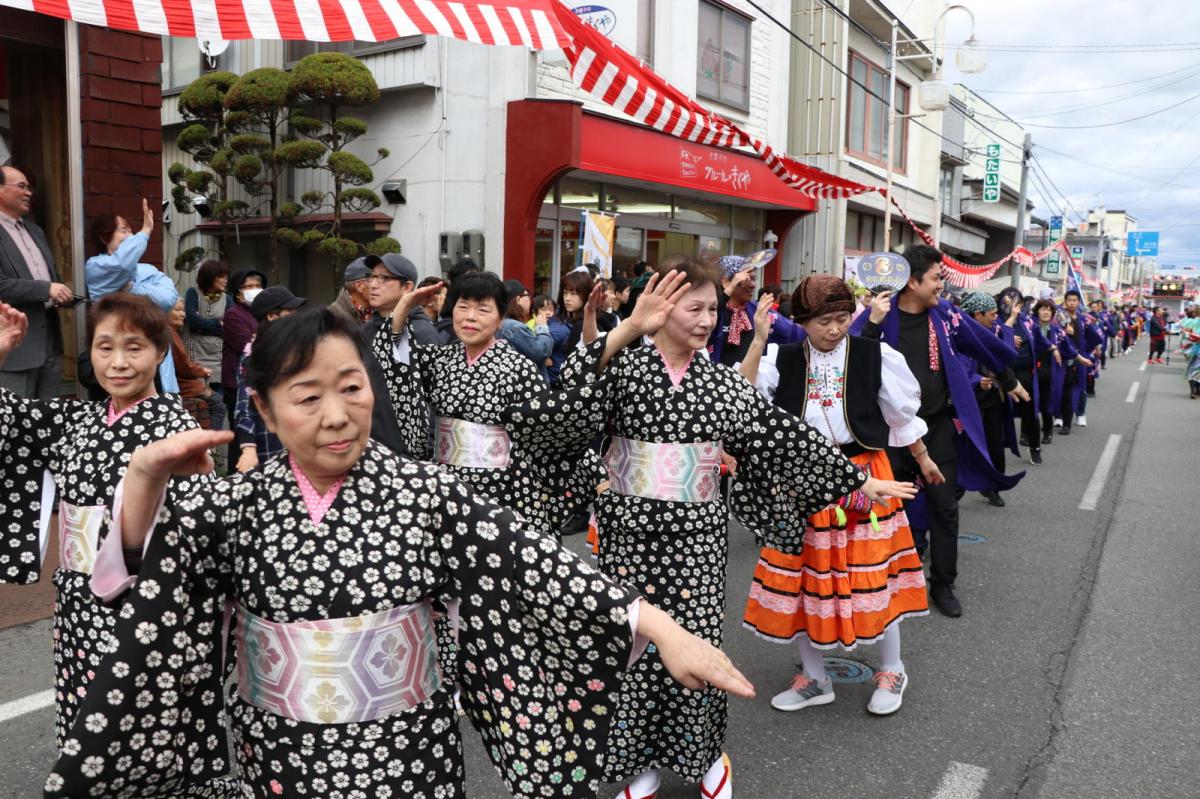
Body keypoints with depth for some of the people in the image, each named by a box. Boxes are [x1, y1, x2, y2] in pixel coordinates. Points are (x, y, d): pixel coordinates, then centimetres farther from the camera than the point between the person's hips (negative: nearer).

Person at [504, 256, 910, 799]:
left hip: (696, 534, 1)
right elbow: (568, 402, -26)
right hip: (631, 531, -1)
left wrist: (858, 479, 5)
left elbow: (786, 438, 5)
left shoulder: (725, 383, 2)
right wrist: (624, 331, -36)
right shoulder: (623, 367, -6)